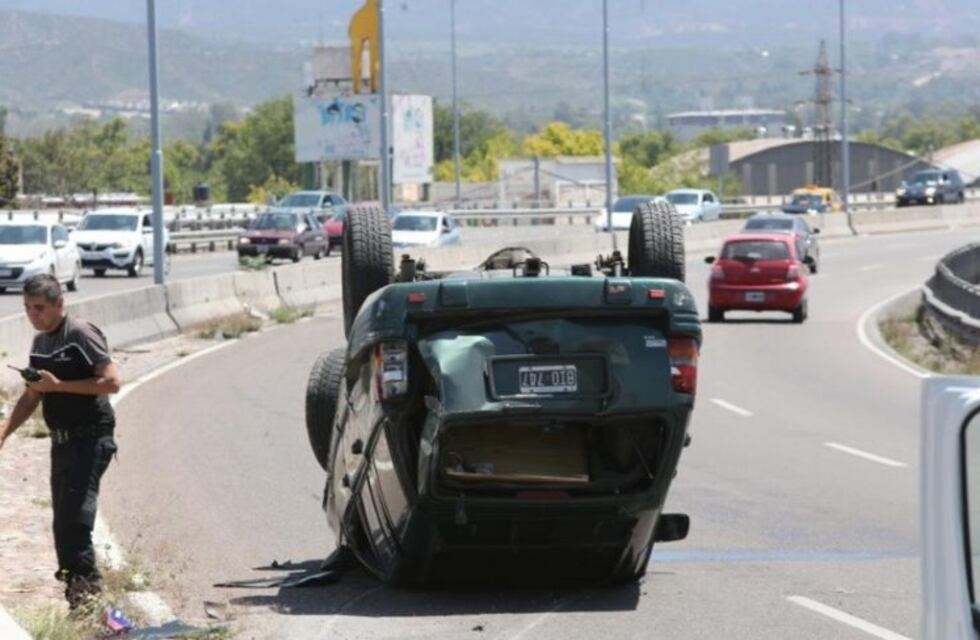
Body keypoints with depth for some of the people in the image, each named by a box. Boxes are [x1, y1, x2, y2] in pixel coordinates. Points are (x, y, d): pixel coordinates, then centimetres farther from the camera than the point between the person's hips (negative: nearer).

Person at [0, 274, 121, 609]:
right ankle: (73, 581, 17)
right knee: (62, 517, 10)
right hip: (62, 440, 9)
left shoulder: (81, 335, -12)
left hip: (90, 438, -9)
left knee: (75, 509, -19)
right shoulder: (40, 342, 13)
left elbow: (111, 381, -18)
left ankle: (84, 576, -17)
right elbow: (31, 397, 20)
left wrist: (58, 385, -18)